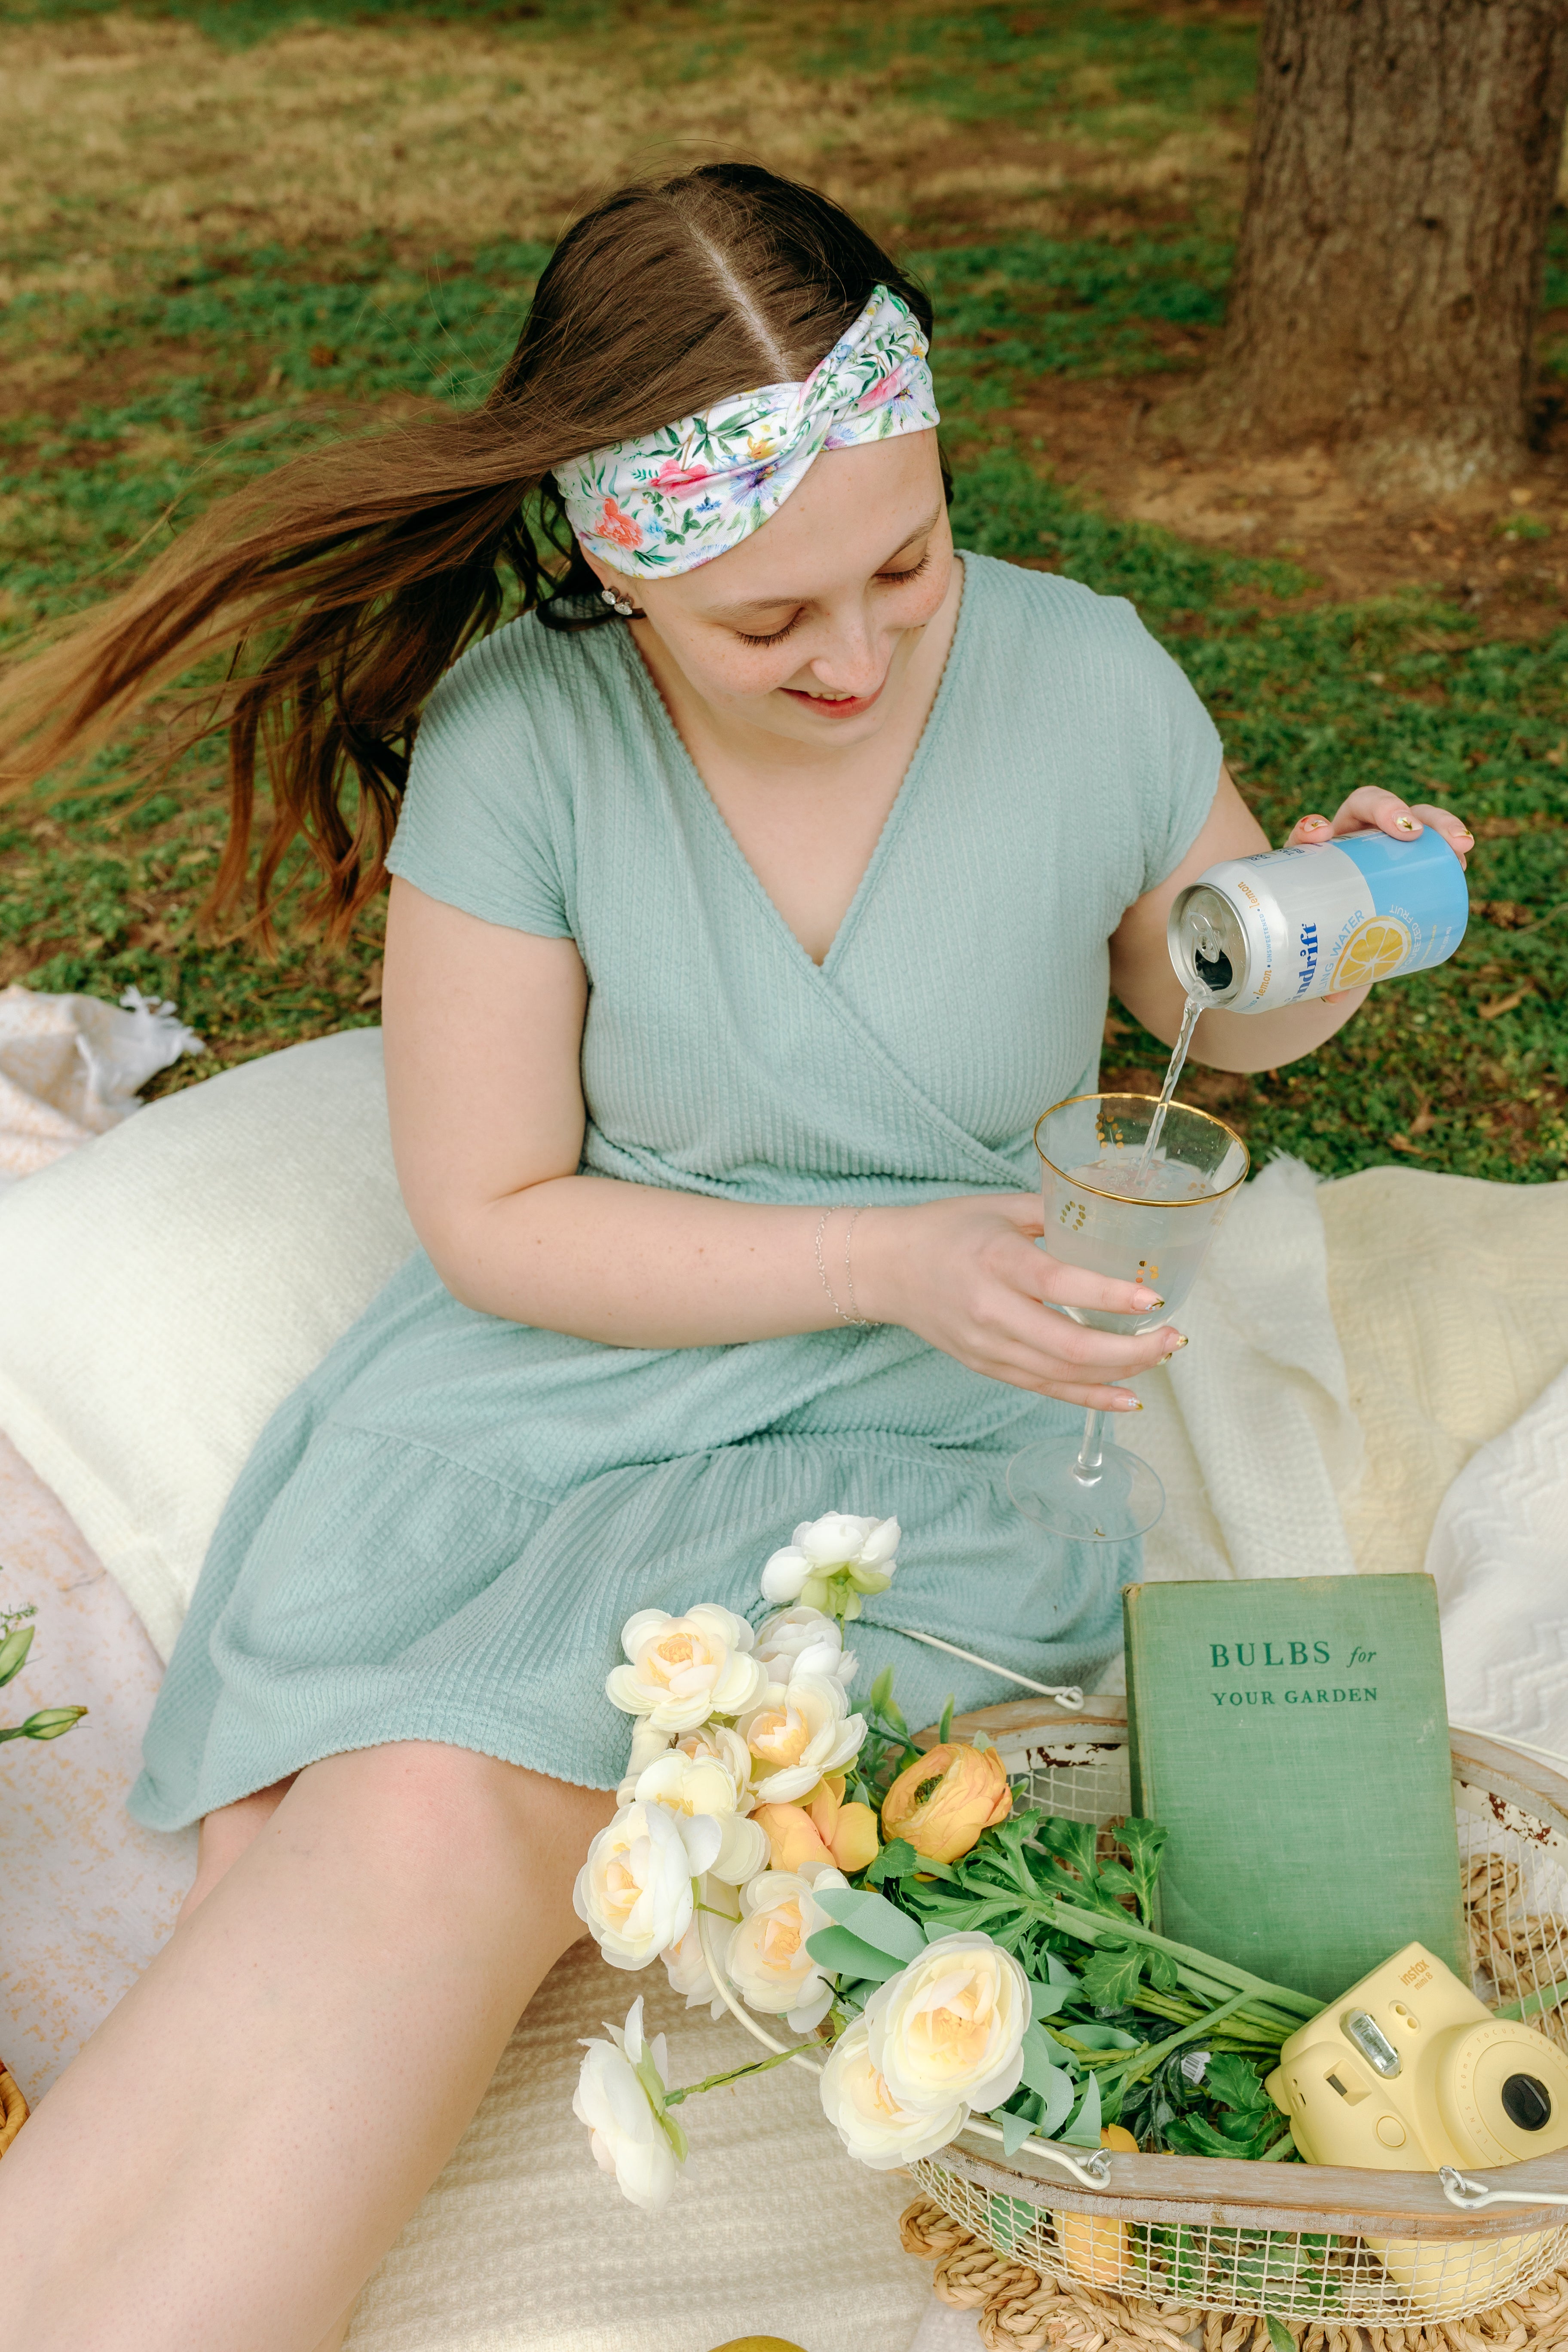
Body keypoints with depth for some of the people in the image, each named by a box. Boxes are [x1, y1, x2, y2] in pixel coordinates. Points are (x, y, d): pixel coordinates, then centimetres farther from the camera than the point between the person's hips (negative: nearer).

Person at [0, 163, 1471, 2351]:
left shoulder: (1087, 678, -6)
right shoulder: (522, 735, -11)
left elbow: (1218, 1008, 12)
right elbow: (494, 1218, -7)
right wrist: (884, 1255, -18)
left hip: (924, 1426, 0)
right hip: (560, 1363, 1)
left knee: (438, 1831, -24)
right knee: (316, 1915, -24)